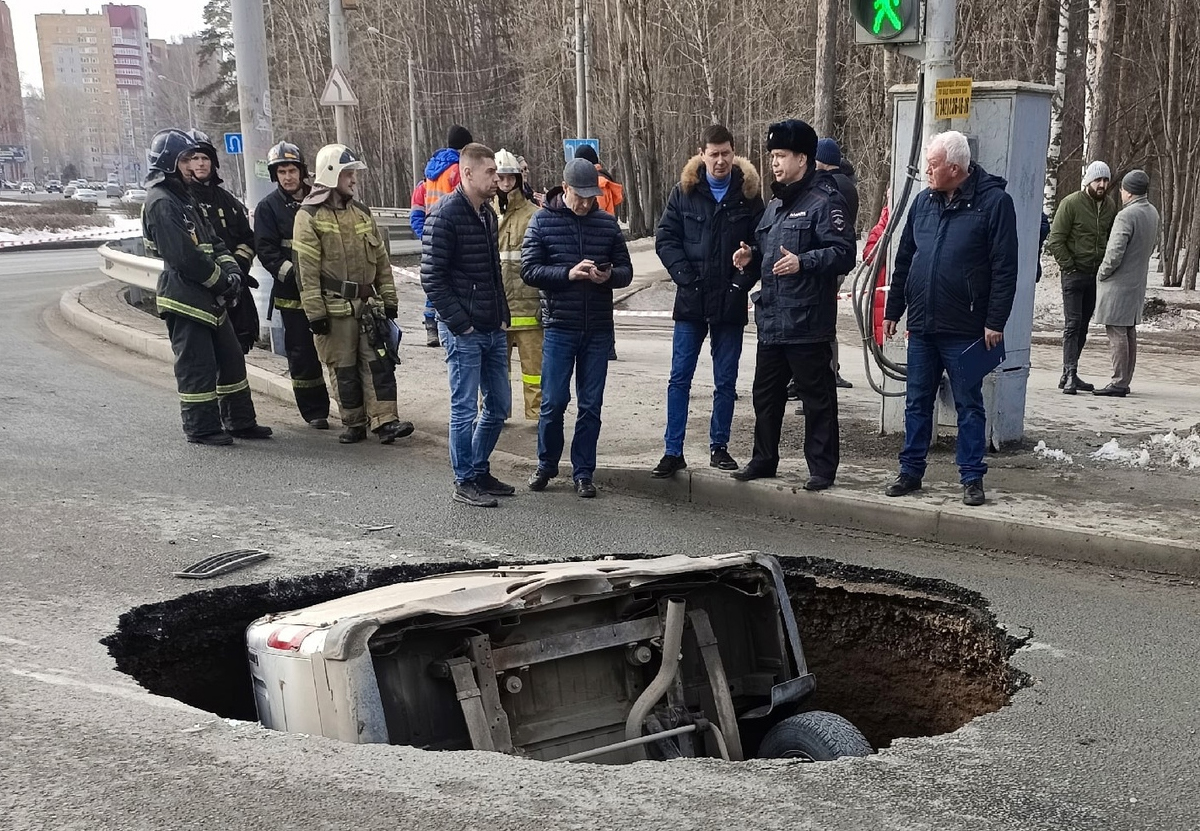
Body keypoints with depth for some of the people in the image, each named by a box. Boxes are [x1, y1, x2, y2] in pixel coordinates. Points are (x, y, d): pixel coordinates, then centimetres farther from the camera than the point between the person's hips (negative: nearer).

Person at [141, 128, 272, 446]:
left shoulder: (185, 198, 17)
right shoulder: (161, 203, -15)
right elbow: (185, 257, -22)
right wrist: (222, 280, -13)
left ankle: (240, 420, 24)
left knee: (231, 358, 14)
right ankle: (201, 428, 8)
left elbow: (211, 240, 17)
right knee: (197, 365, -3)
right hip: (185, 298, -10)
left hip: (209, 296, 10)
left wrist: (232, 270, 0)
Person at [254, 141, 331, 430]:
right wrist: (291, 272, -18)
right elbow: (266, 250, -5)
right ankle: (315, 411, 13)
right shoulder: (269, 207, 2)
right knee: (302, 353, 3)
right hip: (292, 294, -1)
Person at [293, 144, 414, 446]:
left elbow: (381, 259, 16)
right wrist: (315, 313, -15)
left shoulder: (362, 213, 13)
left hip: (366, 304, 5)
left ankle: (385, 421, -2)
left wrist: (388, 299, 11)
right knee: (343, 369, 4)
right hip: (334, 308, -5)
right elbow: (307, 271, -11)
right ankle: (354, 424, 15)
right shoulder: (309, 217, -6)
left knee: (378, 362, -2)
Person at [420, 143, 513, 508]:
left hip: (493, 330, 8)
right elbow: (432, 278, -16)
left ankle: (479, 470, 29)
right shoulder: (444, 215, -12)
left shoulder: (488, 214, 13)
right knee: (465, 408, 0)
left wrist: (503, 315, 12)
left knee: (499, 405, 14)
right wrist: (460, 323, -16)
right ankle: (464, 482, 13)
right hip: (464, 332, -8)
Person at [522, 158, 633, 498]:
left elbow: (626, 271, 8)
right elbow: (529, 270, -7)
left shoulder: (607, 222, 5)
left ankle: (583, 472, 19)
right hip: (559, 327, -2)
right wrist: (568, 273, -20)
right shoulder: (543, 221, -1)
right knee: (553, 401, 2)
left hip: (599, 329, 2)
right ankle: (546, 464, 23)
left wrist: (609, 275, -14)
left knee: (591, 405, 7)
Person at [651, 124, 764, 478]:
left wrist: (742, 279, -10)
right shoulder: (685, 191, 2)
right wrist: (685, 275, -9)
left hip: (730, 302, 0)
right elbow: (665, 237, 1)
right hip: (691, 301, 0)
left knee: (725, 381, 9)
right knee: (679, 378, 2)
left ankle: (719, 447, 21)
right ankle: (673, 451, 9)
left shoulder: (748, 193, 1)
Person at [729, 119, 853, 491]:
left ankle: (822, 468, 11)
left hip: (807, 321, -9)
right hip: (771, 318, 9)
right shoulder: (775, 205, 18)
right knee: (766, 393, 16)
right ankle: (764, 459, 30)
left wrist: (803, 262, -28)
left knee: (817, 397, 1)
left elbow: (843, 254, -17)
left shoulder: (824, 201, -9)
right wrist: (751, 258, 9)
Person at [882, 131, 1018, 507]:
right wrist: (893, 311, 14)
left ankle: (972, 477, 13)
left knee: (969, 405, 4)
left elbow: (1004, 267, -10)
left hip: (965, 330, -5)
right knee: (917, 402, 11)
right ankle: (911, 471, 21)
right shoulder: (924, 200, 10)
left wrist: (995, 322, -14)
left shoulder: (993, 201, -7)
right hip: (921, 325, 5)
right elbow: (903, 260, 16)